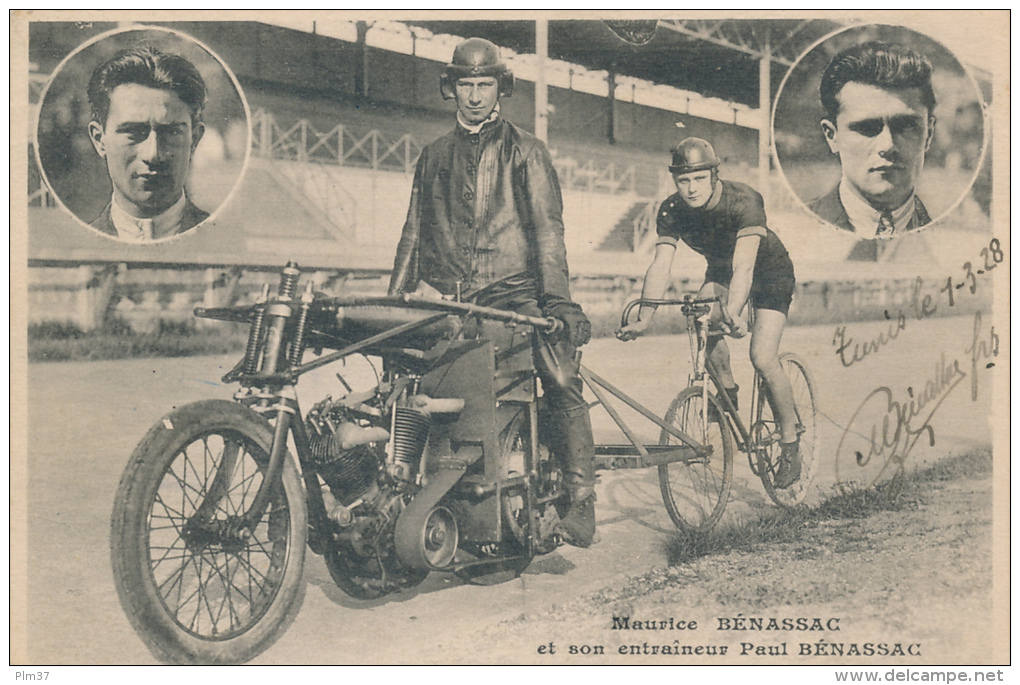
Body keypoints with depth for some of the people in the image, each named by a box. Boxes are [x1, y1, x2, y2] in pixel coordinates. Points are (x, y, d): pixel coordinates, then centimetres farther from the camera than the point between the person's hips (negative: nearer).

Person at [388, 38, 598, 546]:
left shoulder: (524, 151, 10)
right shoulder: (434, 157, 20)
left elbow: (547, 227, 1)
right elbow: (414, 234, 23)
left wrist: (558, 300, -10)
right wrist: (393, 301, 15)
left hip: (515, 294, -3)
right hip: (452, 303, 3)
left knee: (561, 382, -21)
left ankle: (580, 499, -16)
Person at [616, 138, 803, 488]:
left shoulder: (744, 200, -35)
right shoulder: (672, 210, -22)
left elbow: (744, 265, -46)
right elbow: (661, 266, -29)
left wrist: (733, 313, -61)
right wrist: (643, 320, -42)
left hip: (770, 272, -4)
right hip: (720, 270, 5)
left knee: (762, 358, -18)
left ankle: (790, 443, 1)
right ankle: (727, 390, 2)